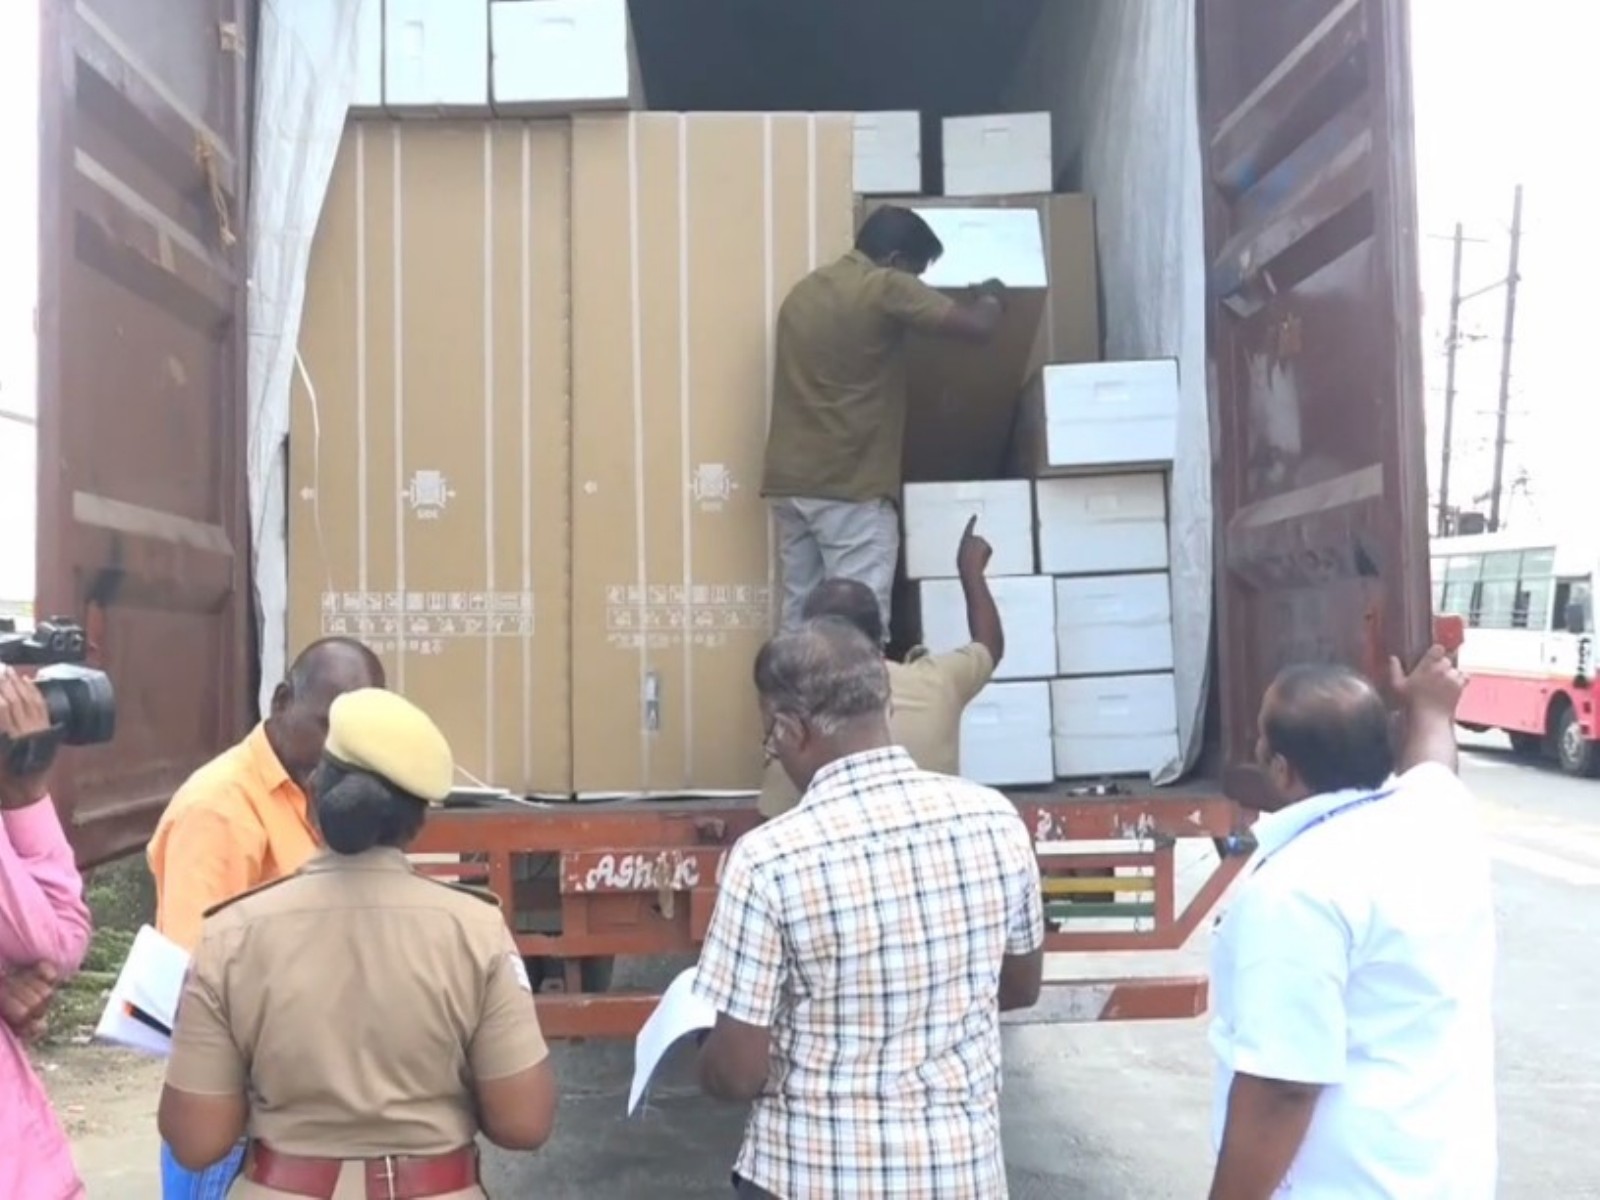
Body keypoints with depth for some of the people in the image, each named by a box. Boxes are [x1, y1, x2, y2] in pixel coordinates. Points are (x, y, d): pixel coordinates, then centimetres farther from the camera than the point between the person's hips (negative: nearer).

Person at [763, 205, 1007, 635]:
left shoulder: (805, 290, 16)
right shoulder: (885, 288, -8)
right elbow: (978, 326, -12)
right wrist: (991, 295, 10)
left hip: (790, 481, 8)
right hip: (851, 487, -7)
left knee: (801, 620, 10)